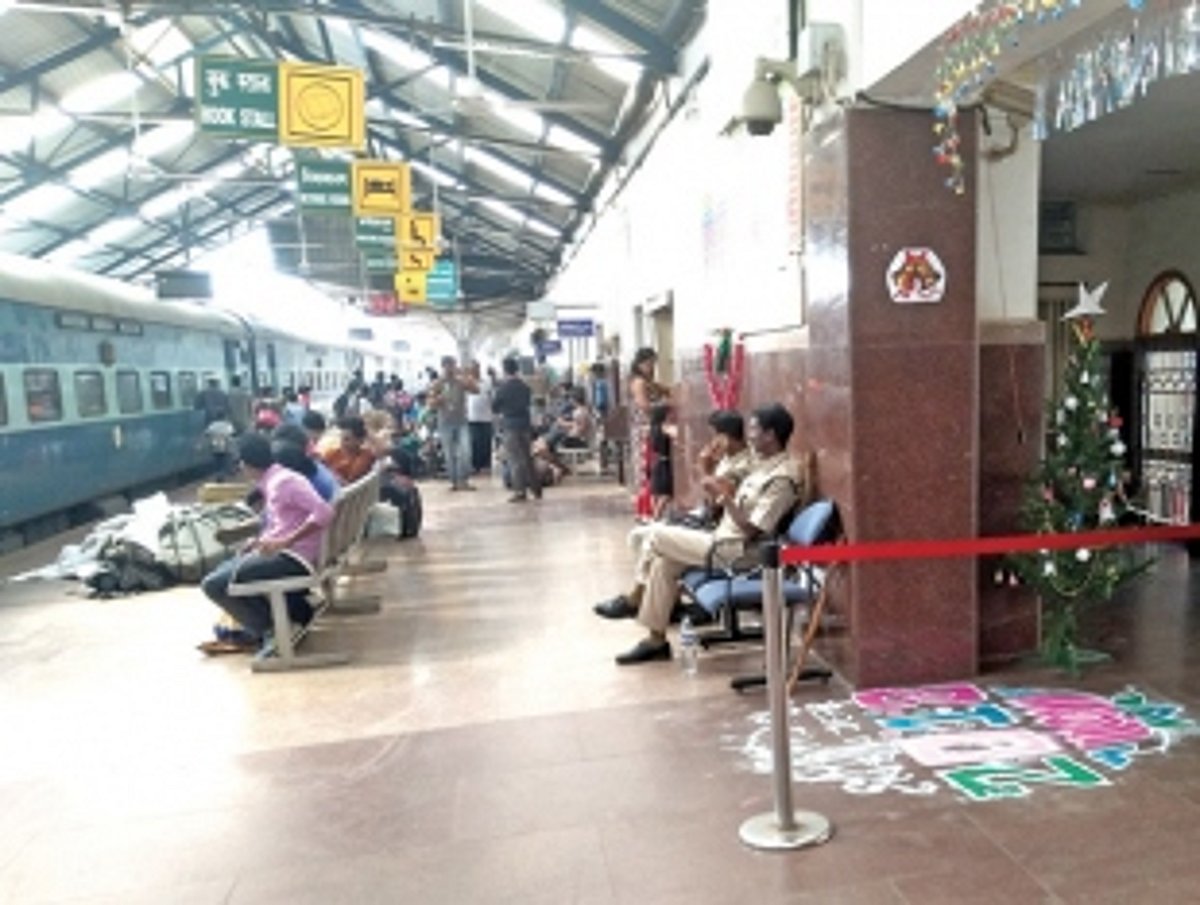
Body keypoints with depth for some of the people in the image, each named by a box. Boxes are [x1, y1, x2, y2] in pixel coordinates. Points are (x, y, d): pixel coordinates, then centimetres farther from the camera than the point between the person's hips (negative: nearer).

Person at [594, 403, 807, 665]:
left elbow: (752, 531, -23)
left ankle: (633, 600, 11)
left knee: (658, 535, -10)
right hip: (726, 539, 10)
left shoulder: (782, 477, -20)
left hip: (735, 551, -10)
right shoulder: (768, 465, 11)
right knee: (664, 562, 1)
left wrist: (724, 496, -21)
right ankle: (656, 640, 7)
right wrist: (721, 494, 2)